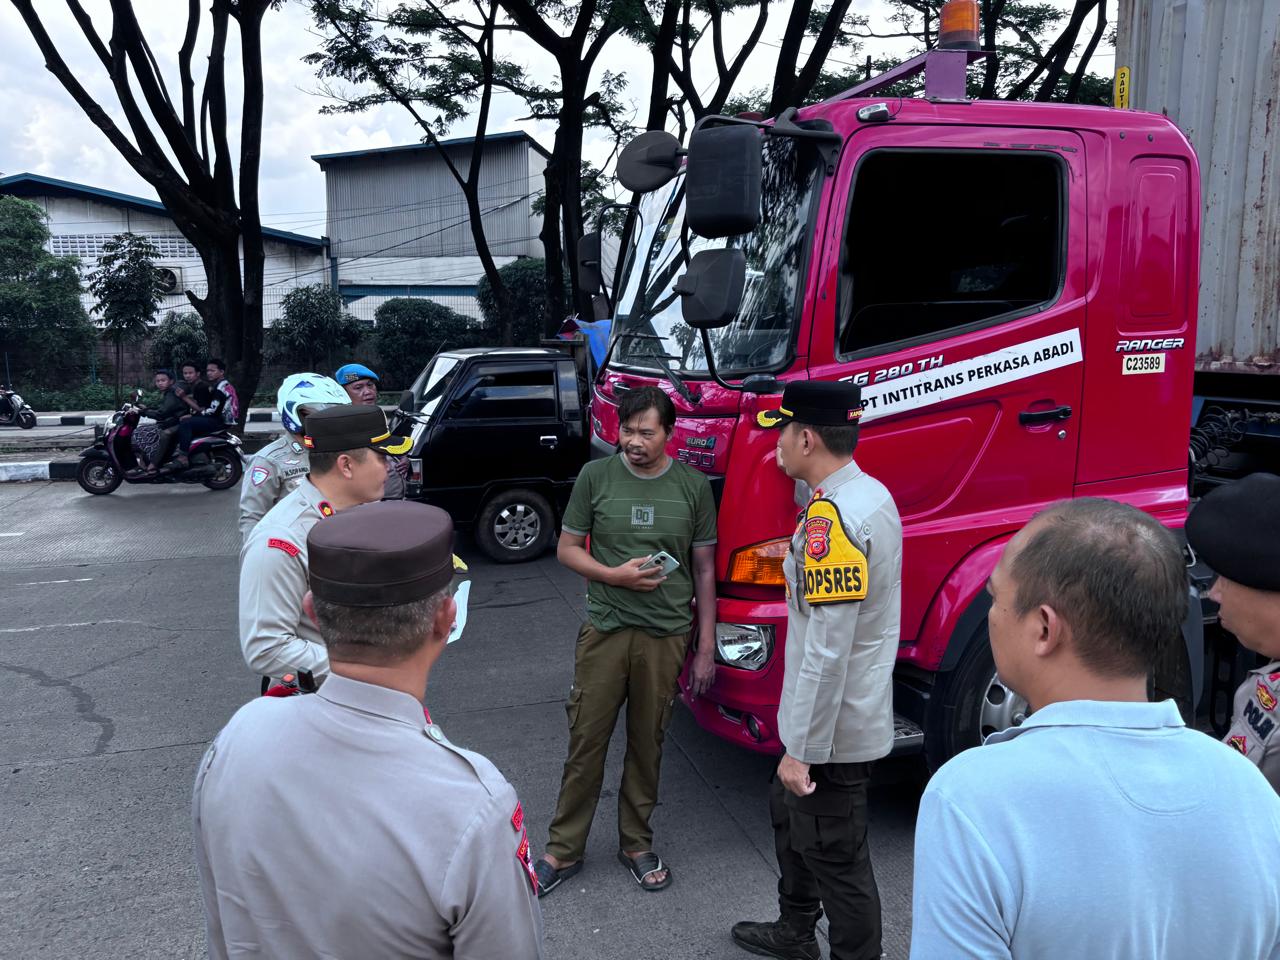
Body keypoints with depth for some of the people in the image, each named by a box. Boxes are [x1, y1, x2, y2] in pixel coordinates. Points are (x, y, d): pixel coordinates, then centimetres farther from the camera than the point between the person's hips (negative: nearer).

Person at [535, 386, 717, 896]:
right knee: (586, 742, 5)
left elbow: (704, 570, 6)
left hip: (666, 637, 1)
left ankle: (636, 844, 30)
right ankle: (564, 849, 21)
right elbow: (567, 549, 5)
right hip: (605, 629, 0)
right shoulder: (596, 476, -1)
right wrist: (615, 575, -14)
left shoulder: (692, 486, 1)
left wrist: (706, 648, 3)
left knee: (647, 744, 11)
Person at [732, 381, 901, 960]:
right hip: (858, 713, 11)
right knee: (790, 814, 27)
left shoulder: (831, 517, -27)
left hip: (833, 730, -11)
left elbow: (827, 651, -28)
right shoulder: (869, 493, 4)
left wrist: (801, 751, -21)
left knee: (835, 857, 6)